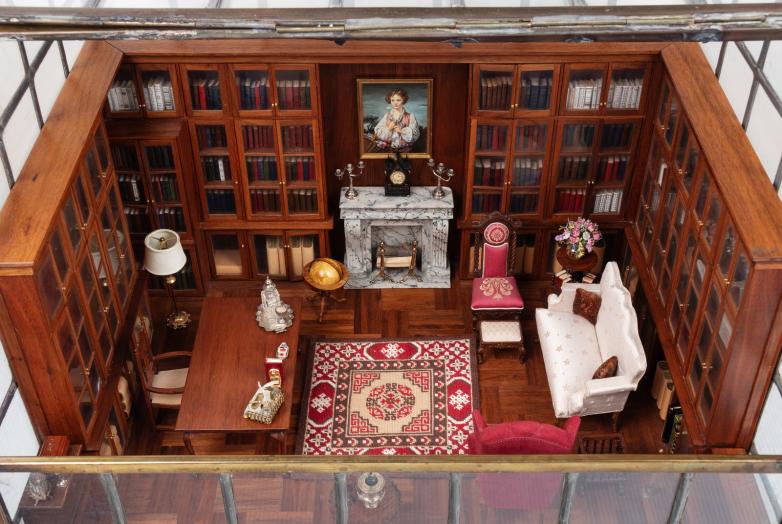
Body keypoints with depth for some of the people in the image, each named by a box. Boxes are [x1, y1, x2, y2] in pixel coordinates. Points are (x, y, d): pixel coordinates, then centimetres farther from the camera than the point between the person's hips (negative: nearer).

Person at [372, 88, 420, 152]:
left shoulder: (410, 116, 4)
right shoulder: (386, 116, 10)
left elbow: (415, 134, -3)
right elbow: (377, 133, 6)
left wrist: (402, 131, -13)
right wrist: (388, 129, -10)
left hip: (405, 149, -1)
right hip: (389, 149, 1)